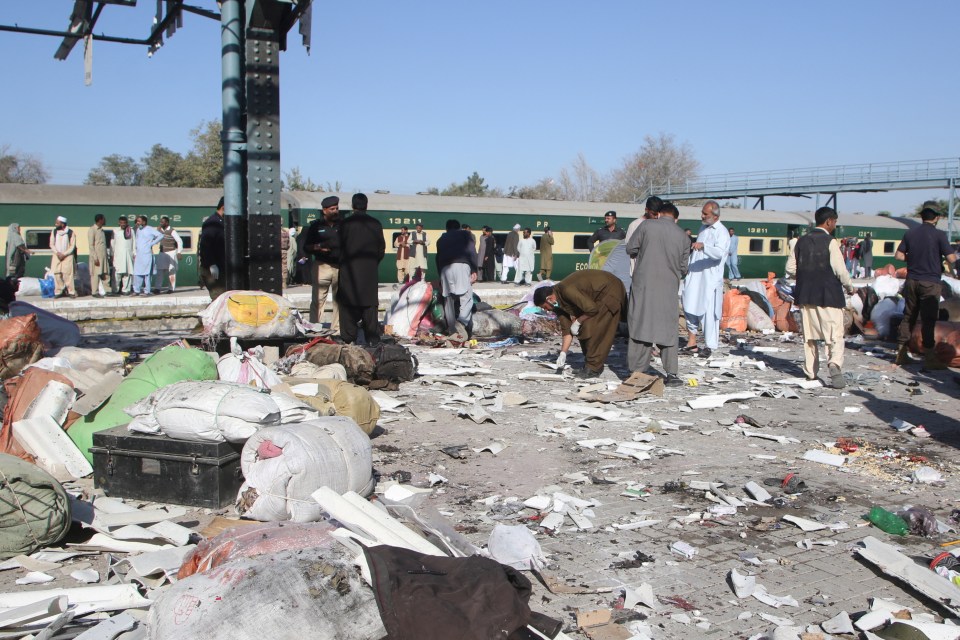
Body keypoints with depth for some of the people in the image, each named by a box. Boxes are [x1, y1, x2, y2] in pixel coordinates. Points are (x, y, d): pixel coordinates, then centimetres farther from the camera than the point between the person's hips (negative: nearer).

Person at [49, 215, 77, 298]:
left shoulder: (70, 232, -4)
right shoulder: (54, 231, 7)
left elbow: (72, 246, -4)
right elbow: (51, 244, 7)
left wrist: (64, 254, -12)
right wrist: (57, 253, -9)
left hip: (68, 256, -4)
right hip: (57, 255, 4)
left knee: (68, 274, -10)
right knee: (57, 274, -1)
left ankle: (71, 292, -6)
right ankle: (58, 292, 5)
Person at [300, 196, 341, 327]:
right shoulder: (315, 226, 6)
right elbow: (306, 246, 5)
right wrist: (317, 247, -14)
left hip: (340, 266, 2)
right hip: (321, 266, -2)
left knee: (339, 300, 6)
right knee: (317, 299, -5)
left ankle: (337, 329, 13)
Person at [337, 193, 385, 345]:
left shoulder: (346, 223, -7)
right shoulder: (375, 224, 4)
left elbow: (340, 247, -5)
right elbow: (381, 248, 7)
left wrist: (342, 263, 9)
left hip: (349, 270, -3)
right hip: (370, 271, 3)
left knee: (348, 304, 2)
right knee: (370, 305, 7)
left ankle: (349, 339, 0)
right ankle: (373, 339, 7)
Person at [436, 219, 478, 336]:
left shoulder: (441, 239, 30)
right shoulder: (464, 233, 20)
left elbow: (438, 258, 25)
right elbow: (472, 252, 6)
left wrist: (441, 277, 27)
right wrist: (474, 270, 3)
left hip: (445, 268, 4)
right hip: (462, 265, -3)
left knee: (448, 300, 9)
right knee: (466, 297, -9)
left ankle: (452, 330, 9)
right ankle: (461, 322, -33)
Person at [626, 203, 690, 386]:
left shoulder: (647, 226, -1)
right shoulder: (683, 236, 6)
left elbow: (630, 249, 2)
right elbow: (683, 268, 10)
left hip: (644, 283, -1)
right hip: (669, 287, 2)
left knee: (640, 325, 4)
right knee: (668, 329, 9)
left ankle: (637, 371, 4)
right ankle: (672, 373, 6)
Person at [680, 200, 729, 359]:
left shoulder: (721, 232, -10)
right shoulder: (703, 228, 15)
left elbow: (720, 253, -27)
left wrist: (703, 246, -41)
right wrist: (688, 265, 17)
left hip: (710, 278, -7)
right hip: (694, 276, 8)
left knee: (709, 311, -5)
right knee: (690, 308, 6)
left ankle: (709, 346, 3)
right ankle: (692, 343, 13)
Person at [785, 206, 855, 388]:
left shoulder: (802, 241, 6)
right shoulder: (830, 242, -9)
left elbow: (790, 268, 6)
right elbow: (840, 270, -12)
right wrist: (849, 287, 4)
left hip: (805, 295, 5)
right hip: (828, 295, -5)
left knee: (809, 334, 13)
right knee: (835, 334, -4)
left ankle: (810, 372, 17)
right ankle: (835, 364, -26)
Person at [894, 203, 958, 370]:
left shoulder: (910, 233, 3)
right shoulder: (939, 235, -10)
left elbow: (898, 255, 6)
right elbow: (951, 259, -12)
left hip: (912, 281, 4)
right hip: (930, 282, -4)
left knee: (908, 317, 12)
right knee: (928, 320, -2)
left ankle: (901, 353, 15)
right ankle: (929, 358, -1)